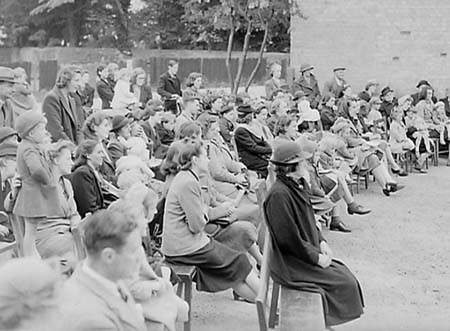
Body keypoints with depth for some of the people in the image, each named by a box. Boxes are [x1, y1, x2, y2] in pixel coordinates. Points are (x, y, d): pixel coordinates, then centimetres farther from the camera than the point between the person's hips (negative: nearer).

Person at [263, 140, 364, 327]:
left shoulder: (300, 185, 6)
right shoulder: (279, 195, -24)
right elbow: (289, 238, -22)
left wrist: (321, 242, 5)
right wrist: (316, 258, -16)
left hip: (310, 253, 9)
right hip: (291, 264, -9)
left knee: (346, 275, 6)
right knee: (344, 283, -8)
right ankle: (329, 320, 8)